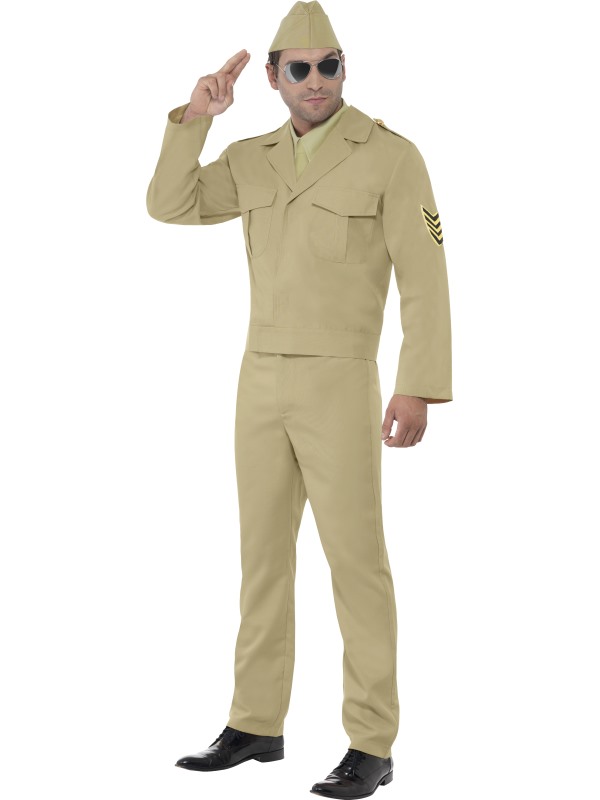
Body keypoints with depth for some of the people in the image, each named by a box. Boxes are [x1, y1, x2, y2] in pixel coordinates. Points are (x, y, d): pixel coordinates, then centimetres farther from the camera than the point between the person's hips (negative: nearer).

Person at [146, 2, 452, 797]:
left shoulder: (392, 156, -8)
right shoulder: (255, 159, 11)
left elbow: (425, 279, -12)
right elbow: (169, 206, 2)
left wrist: (418, 390, -20)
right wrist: (196, 115, -9)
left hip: (340, 385, -6)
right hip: (262, 382, 6)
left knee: (356, 561, -6)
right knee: (264, 554, 9)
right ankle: (257, 724, 19)